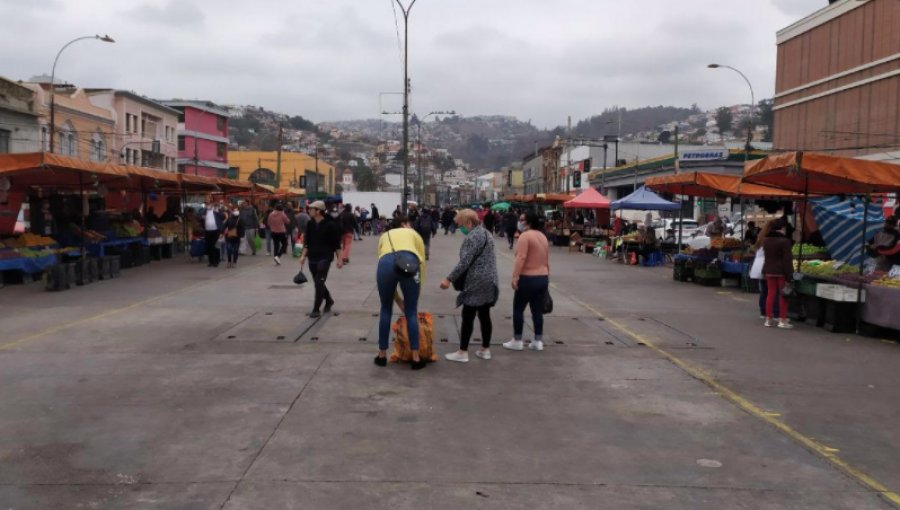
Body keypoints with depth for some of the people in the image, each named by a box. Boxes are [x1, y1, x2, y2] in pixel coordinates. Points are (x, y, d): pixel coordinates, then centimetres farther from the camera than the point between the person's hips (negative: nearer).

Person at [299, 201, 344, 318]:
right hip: (312, 258, 6)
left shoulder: (330, 225, -11)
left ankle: (316, 310, -7)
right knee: (318, 283, 14)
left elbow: (336, 243, -7)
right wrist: (303, 255, 3)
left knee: (319, 283, -11)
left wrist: (339, 259, -7)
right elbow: (307, 242, 12)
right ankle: (329, 300, 38)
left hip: (325, 258, -6)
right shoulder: (310, 224, 4)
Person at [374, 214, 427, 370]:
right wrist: (416, 289, 29)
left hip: (385, 263, 2)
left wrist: (398, 300, 38)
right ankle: (416, 359, 15)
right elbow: (421, 262, 23)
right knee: (411, 312, 11)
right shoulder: (413, 234, 34)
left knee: (386, 310, 21)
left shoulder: (384, 236, 40)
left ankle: (382, 355, 30)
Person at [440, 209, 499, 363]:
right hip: (489, 281, 9)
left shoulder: (472, 237, -15)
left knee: (468, 317, -3)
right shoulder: (486, 233, 15)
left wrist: (449, 279, -19)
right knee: (484, 316, 13)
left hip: (476, 283, -9)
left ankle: (463, 352, 1)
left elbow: (464, 262, -22)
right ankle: (485, 350, 18)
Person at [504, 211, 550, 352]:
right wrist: (547, 277, 24)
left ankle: (517, 341, 8)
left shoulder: (525, 235, -13)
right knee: (537, 310, 10)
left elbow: (521, 258, -22)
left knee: (518, 309, 4)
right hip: (542, 278, 7)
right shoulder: (543, 237, 13)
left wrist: (515, 276, -23)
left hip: (528, 278, -7)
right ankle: (538, 341, 11)